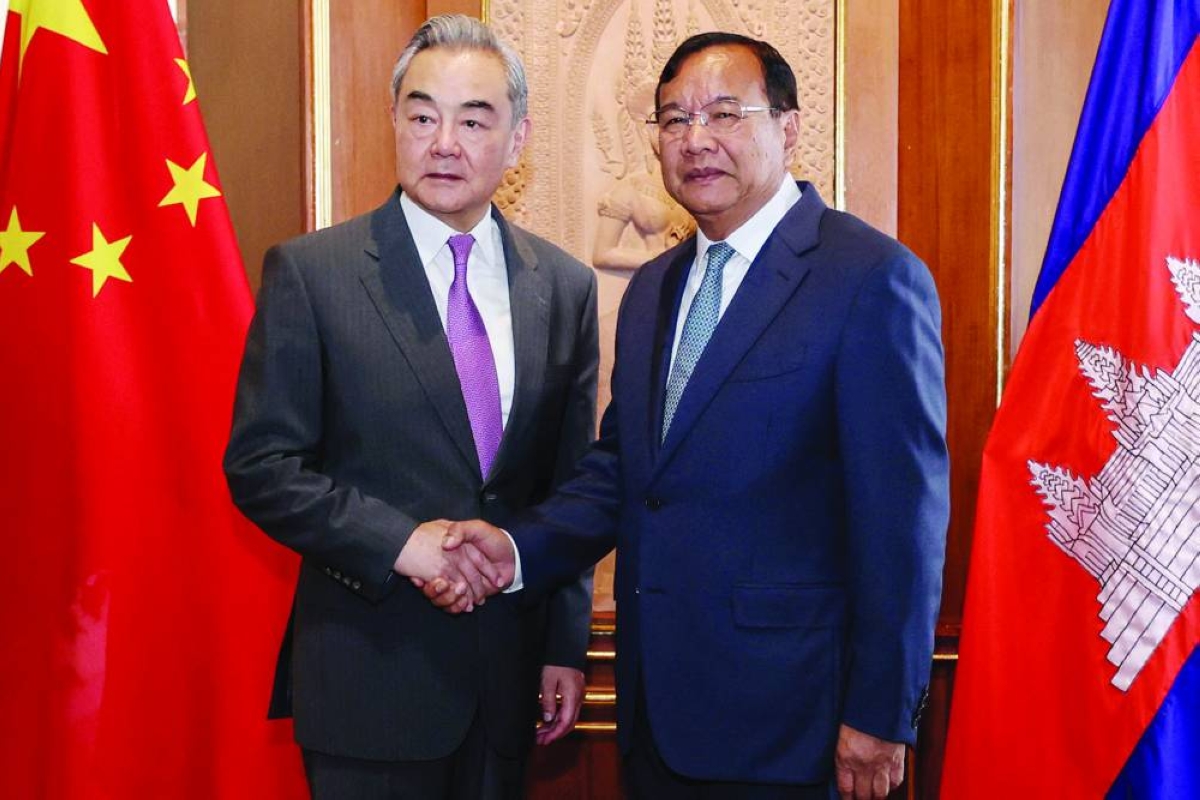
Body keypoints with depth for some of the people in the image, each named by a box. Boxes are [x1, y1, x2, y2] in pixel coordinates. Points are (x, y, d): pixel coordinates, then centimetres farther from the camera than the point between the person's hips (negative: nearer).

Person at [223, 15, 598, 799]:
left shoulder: (565, 286, 3)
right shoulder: (310, 272, -7)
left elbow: (571, 484, 7)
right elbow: (260, 465, -8)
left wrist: (567, 646, 7)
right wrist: (401, 542, -18)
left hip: (508, 668, 4)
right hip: (370, 674, -3)